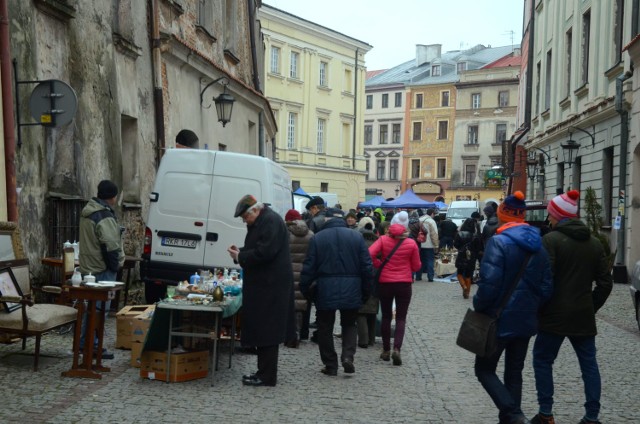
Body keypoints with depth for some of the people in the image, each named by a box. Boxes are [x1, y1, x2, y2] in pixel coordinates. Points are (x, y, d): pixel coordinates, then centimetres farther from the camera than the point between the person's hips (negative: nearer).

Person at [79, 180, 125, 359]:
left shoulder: (87, 212, 12)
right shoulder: (105, 217, -20)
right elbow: (111, 246, -22)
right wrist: (115, 265, -9)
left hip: (88, 267, 10)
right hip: (102, 270, -10)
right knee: (100, 308, -5)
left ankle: (84, 343, 24)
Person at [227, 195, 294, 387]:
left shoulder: (271, 221, -15)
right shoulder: (261, 222, 18)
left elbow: (265, 252, -23)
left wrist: (240, 257, -12)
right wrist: (240, 251, 7)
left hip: (270, 286, -10)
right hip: (264, 285, 11)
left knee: (266, 330, -6)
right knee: (262, 329, 13)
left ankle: (267, 376, 0)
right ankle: (264, 371, 21)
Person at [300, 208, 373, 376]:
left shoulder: (317, 238, -2)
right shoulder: (356, 236, 1)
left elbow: (309, 267, -3)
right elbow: (366, 266, 1)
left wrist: (305, 289, 8)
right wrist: (366, 291, 10)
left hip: (325, 291, -1)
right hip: (351, 291, 2)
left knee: (325, 327, 12)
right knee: (349, 324, 18)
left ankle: (331, 365, 13)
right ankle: (348, 356, -2)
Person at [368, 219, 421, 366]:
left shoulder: (383, 240, -5)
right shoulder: (411, 244, -4)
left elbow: (369, 254, -17)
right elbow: (416, 266, 2)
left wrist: (379, 265, -1)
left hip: (385, 282, 1)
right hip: (404, 283, -1)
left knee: (386, 316, 15)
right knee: (401, 318, 5)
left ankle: (386, 350, 21)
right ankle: (397, 349, -13)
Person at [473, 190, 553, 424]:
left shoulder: (499, 242, -16)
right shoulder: (538, 246, 5)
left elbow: (489, 283, -24)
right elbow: (546, 286, 5)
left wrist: (479, 307, -9)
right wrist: (531, 307, 15)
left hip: (500, 319, -6)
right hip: (525, 320, 6)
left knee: (484, 370, 6)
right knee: (514, 373, 16)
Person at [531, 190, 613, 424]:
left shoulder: (551, 240, -11)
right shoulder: (594, 243, 8)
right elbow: (605, 282, 9)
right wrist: (592, 306, 16)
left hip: (555, 314, -5)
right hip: (584, 315, 5)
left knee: (542, 360, 7)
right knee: (589, 363, 12)